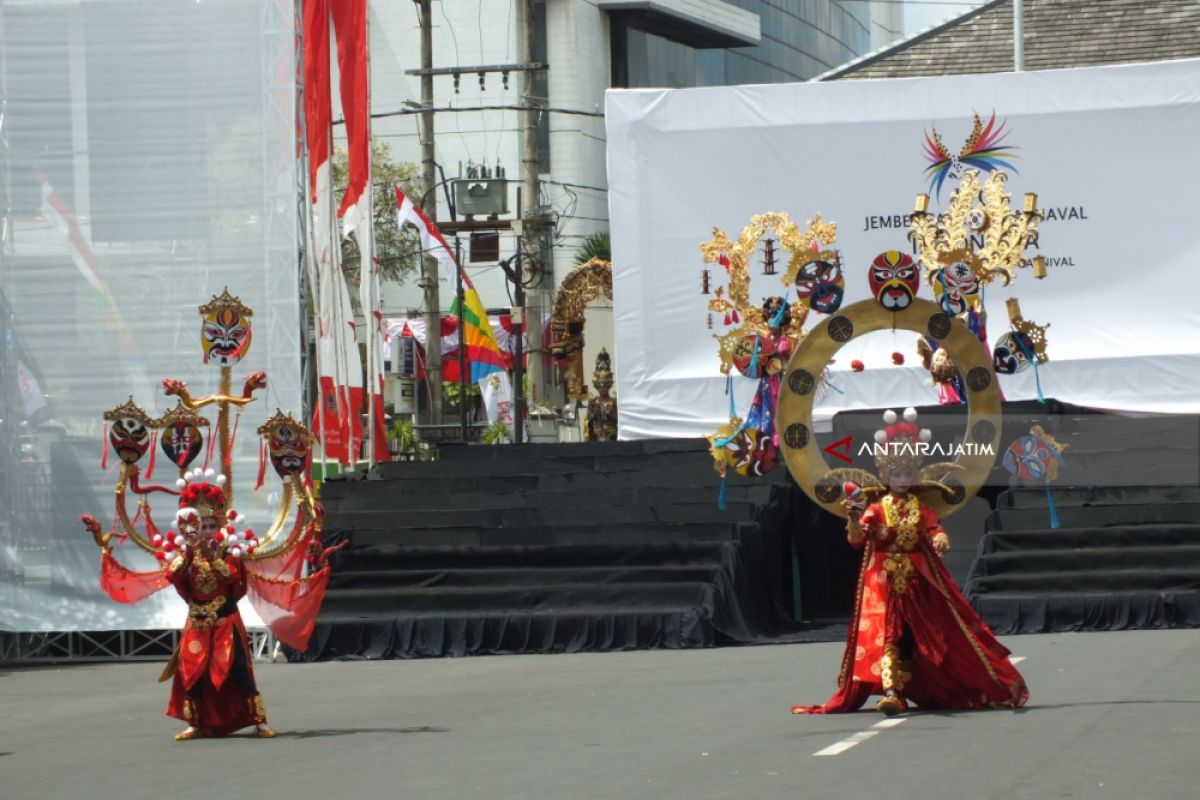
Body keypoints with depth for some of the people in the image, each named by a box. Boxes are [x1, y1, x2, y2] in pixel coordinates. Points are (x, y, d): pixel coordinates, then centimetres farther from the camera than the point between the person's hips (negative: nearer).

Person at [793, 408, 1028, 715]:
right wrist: (854, 519, -27)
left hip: (918, 581, 3)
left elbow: (934, 530, -3)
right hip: (884, 582, -3)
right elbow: (856, 539, -8)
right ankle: (891, 692, -21)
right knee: (885, 634, -13)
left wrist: (940, 539, -26)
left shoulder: (921, 508, 8)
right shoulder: (877, 509, 2)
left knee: (916, 637, 6)